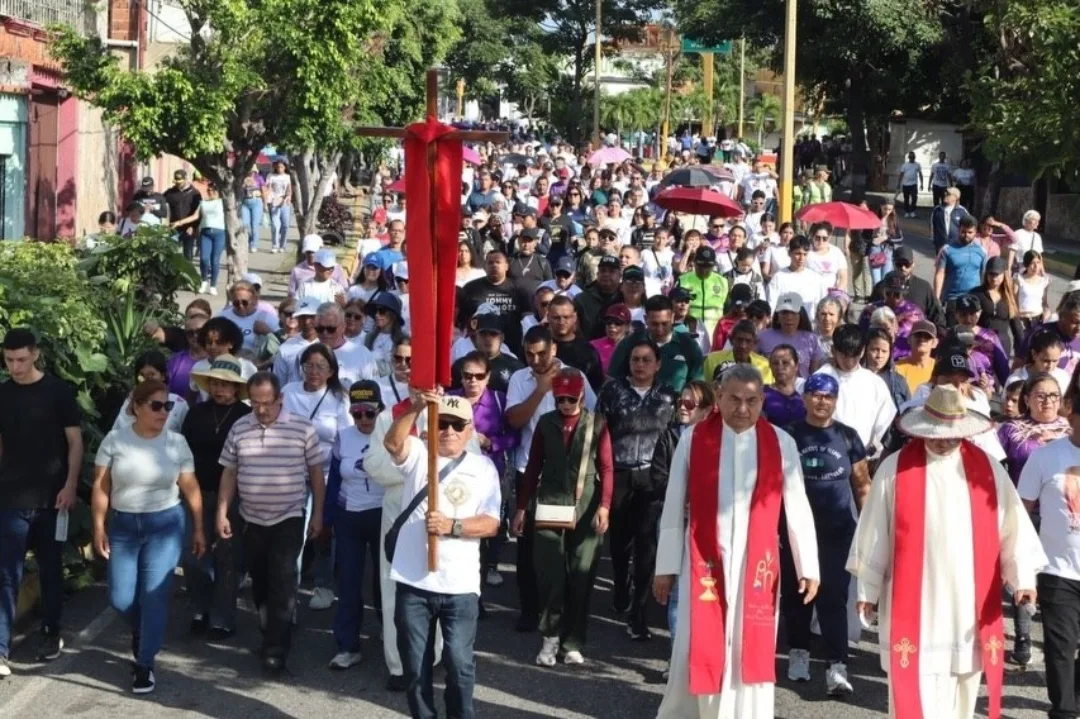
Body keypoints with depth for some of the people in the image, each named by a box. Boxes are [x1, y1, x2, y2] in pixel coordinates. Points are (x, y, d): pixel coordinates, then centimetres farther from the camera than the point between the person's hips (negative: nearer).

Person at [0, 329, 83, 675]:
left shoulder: (58, 390, -4)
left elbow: (75, 441, -2)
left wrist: (70, 485, -10)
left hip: (52, 497, -1)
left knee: (51, 568, 11)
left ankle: (51, 633, 26)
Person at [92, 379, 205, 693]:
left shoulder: (176, 442, -2)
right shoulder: (115, 440, -3)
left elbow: (191, 488, 4)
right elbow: (101, 486, -1)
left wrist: (198, 529, 5)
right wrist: (99, 526, -6)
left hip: (164, 524, -1)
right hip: (123, 525, 1)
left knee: (154, 595, -8)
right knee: (121, 599, 1)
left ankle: (144, 665, 3)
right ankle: (142, 630, 36)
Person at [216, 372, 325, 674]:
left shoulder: (302, 428, -8)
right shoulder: (239, 428, 0)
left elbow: (316, 473, -1)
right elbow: (229, 473, 7)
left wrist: (317, 514, -2)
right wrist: (222, 512, 2)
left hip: (289, 519, -3)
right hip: (251, 519, 4)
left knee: (282, 584, -7)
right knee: (259, 582, 13)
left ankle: (276, 649, -3)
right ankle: (272, 634, 32)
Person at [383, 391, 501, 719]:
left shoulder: (483, 467, 5)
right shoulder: (418, 455, 5)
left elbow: (491, 524, -2)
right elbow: (392, 442, -19)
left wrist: (452, 525, -18)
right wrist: (415, 408, -35)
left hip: (460, 585, -1)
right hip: (413, 583, 1)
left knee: (459, 663, 2)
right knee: (415, 666, 10)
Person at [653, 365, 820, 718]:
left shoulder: (780, 443, -1)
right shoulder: (693, 439, -3)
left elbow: (797, 508, 3)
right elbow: (673, 508, 2)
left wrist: (808, 567, 1)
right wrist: (665, 567, 2)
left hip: (756, 564, 1)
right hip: (705, 563, -1)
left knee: (752, 652, 7)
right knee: (696, 653, 4)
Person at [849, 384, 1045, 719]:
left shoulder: (986, 468, 2)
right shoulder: (895, 468, -4)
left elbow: (1012, 524, 2)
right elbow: (873, 532, 1)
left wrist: (1023, 576, -8)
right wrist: (867, 589, 4)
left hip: (970, 602, 3)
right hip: (914, 603, -3)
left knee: (963, 687, 13)